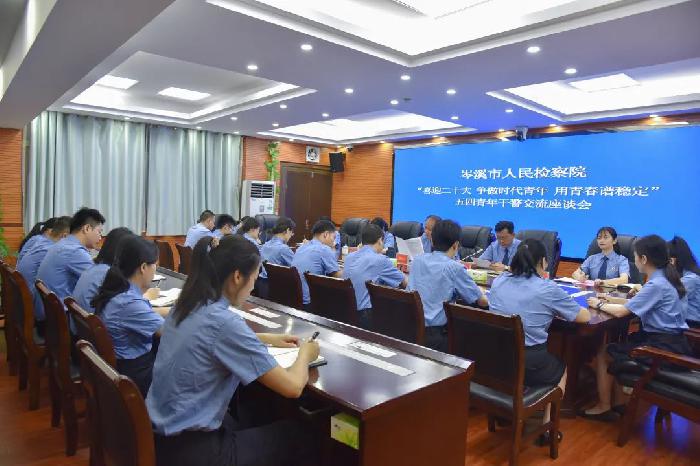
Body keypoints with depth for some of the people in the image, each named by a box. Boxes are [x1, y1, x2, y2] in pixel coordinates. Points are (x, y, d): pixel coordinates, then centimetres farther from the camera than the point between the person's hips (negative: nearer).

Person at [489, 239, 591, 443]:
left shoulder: (498, 281, 3)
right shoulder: (548, 289, -10)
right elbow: (585, 317, 3)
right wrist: (556, 310, 21)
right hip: (527, 367, -5)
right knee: (562, 367, 29)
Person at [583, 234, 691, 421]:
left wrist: (600, 305, -5)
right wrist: (609, 300, 7)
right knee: (614, 346, 16)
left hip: (664, 346, -9)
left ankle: (604, 407, 10)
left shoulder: (656, 285, -23)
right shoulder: (663, 278, 6)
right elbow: (634, 304, 14)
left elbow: (621, 311, -21)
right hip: (666, 338, 9)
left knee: (604, 353, -2)